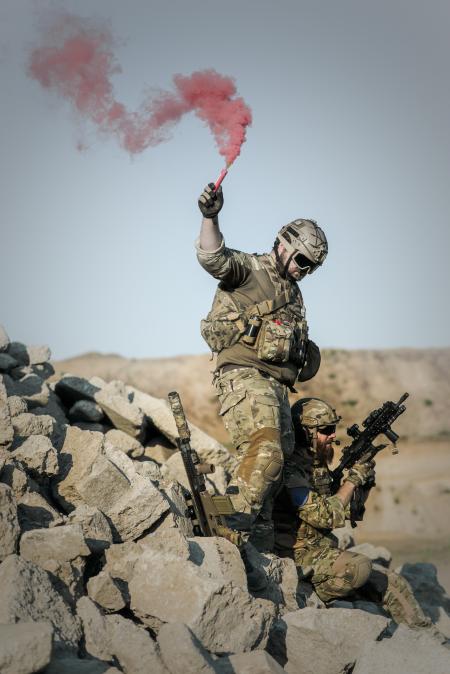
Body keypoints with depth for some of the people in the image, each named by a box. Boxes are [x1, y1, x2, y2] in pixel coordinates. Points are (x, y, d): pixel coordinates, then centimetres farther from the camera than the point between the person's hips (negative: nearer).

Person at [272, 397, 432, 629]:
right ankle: (314, 597, -15)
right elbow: (326, 517, -24)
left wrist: (363, 481, 0)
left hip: (323, 553, 9)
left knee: (394, 584, 0)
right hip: (301, 557, -9)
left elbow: (348, 512, 17)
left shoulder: (317, 466, 12)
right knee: (360, 566, -33)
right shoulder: (290, 470, -18)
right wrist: (352, 480, -14)